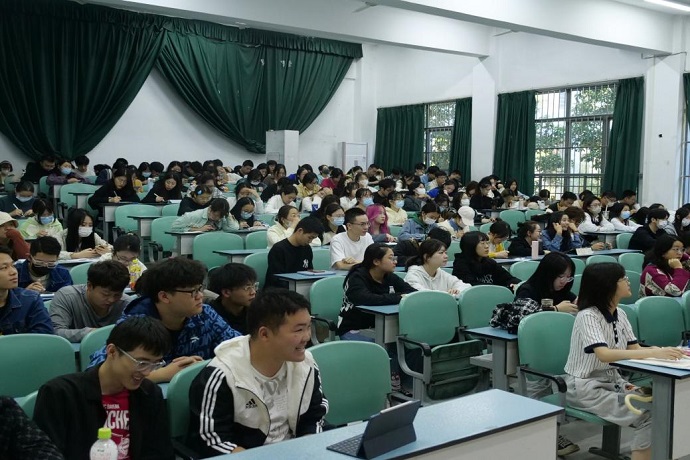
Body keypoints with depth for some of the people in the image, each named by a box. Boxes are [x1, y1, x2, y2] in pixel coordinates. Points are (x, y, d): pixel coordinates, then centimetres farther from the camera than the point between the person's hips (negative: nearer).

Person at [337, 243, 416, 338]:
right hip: (354, 330, -6)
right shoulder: (357, 278, -12)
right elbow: (365, 299, -32)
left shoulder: (390, 277, 5)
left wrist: (406, 297, -25)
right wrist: (398, 298, -29)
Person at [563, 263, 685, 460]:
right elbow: (604, 355, -33)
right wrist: (654, 353, -37)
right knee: (647, 416, -19)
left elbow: (635, 349, 2)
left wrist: (664, 351, -19)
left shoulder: (620, 314, 5)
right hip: (584, 386, -7)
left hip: (612, 380, 7)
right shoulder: (588, 316, -20)